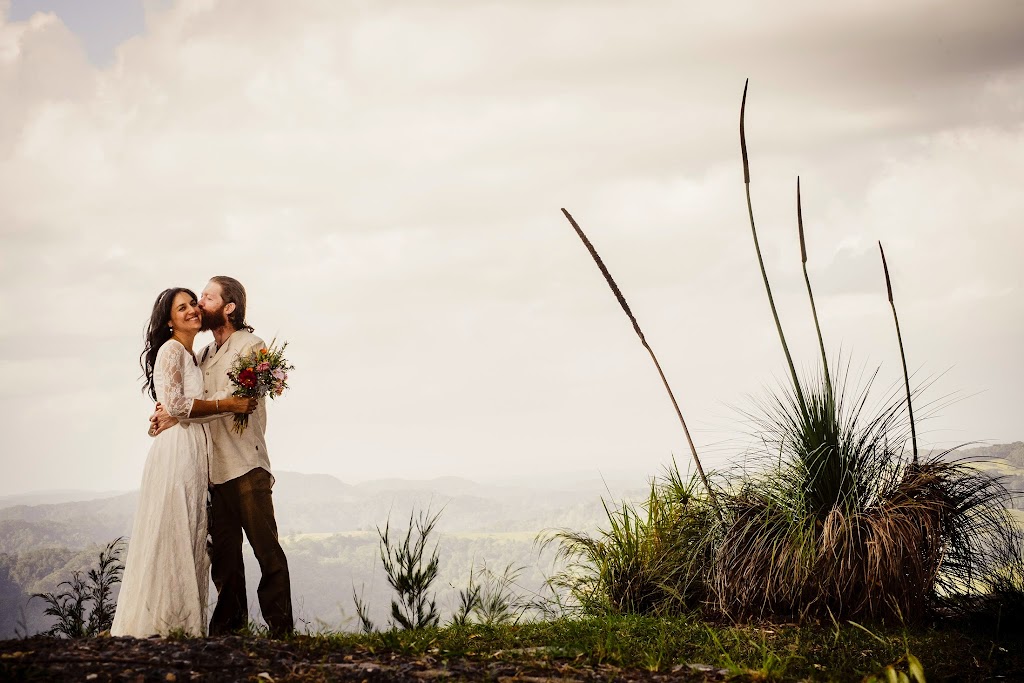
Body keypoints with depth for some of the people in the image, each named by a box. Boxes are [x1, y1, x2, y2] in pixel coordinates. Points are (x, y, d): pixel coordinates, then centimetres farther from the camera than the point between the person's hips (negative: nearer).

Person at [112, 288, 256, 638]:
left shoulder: (192, 356, 21)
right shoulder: (171, 350, -7)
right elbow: (175, 404, -16)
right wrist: (229, 405, -13)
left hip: (194, 450, 9)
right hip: (175, 449, -9)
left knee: (191, 539, 7)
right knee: (172, 535, -9)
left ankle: (184, 623, 7)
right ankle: (161, 622, -9)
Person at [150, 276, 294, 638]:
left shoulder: (250, 346, -1)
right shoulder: (203, 355, 21)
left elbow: (229, 400, -12)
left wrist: (177, 414, -13)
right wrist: (165, 412, -3)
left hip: (247, 463, -6)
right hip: (214, 467, 7)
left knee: (266, 547, -8)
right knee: (223, 551, 6)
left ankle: (280, 625, -6)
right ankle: (229, 623, 11)